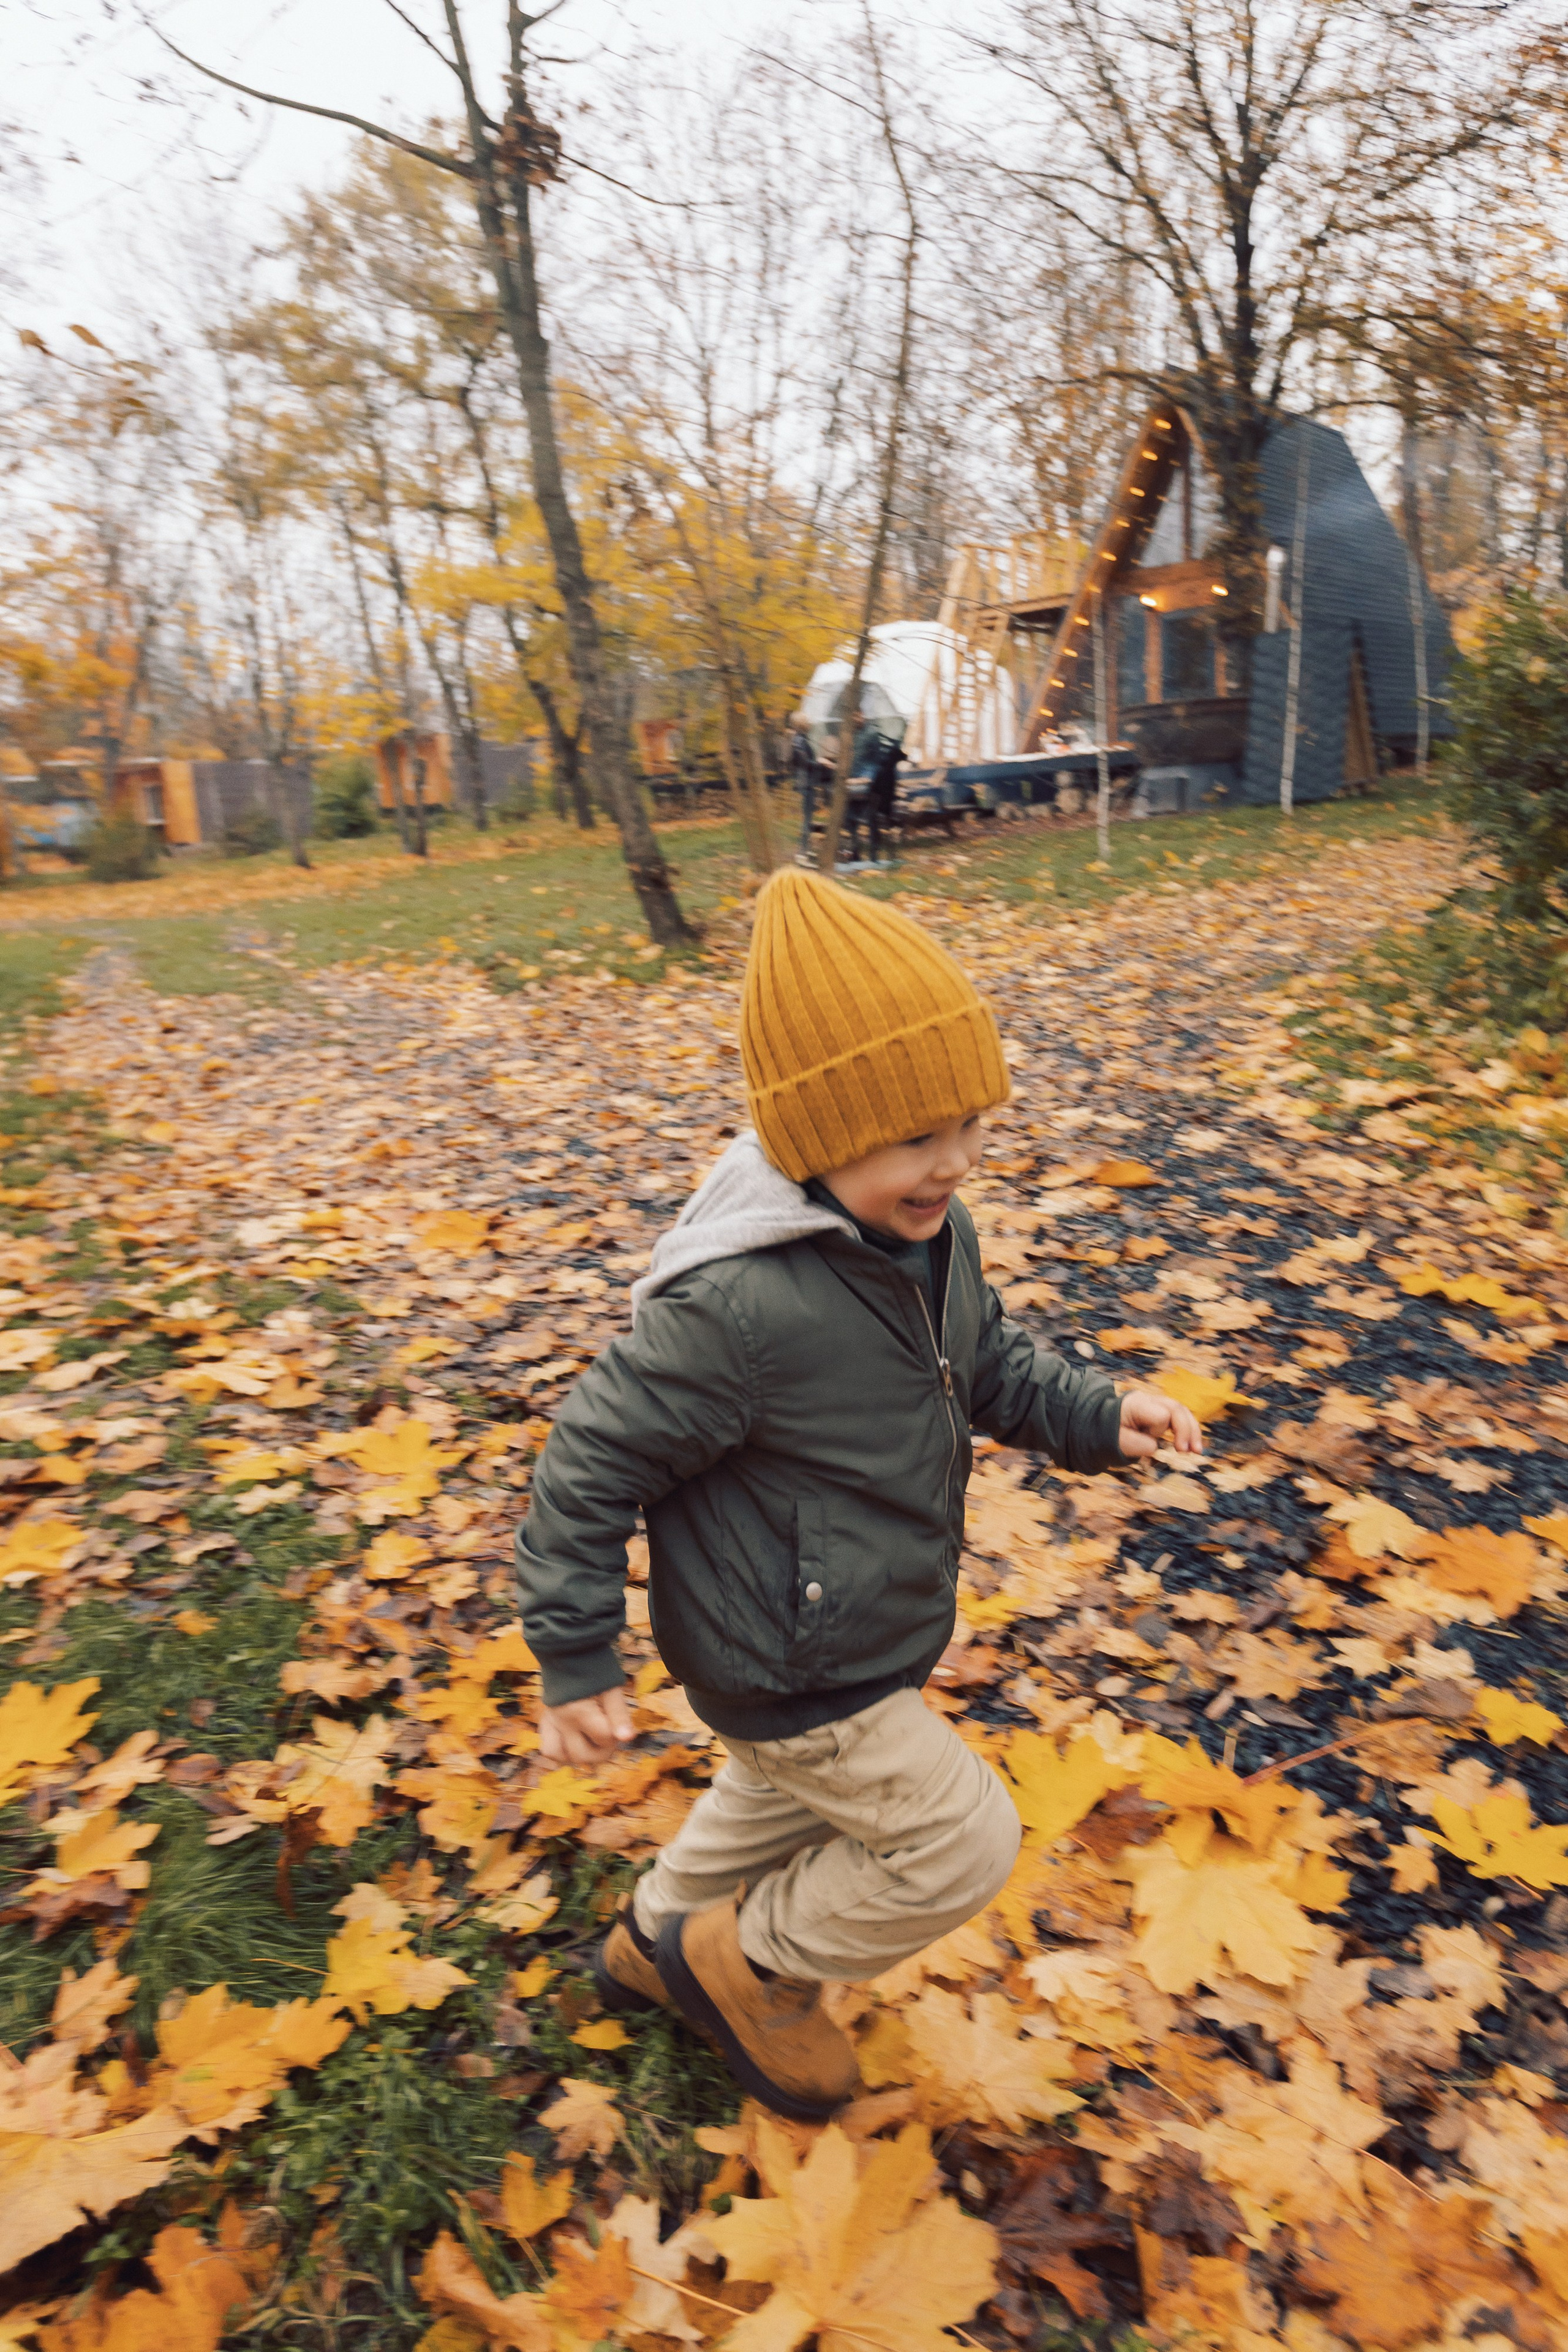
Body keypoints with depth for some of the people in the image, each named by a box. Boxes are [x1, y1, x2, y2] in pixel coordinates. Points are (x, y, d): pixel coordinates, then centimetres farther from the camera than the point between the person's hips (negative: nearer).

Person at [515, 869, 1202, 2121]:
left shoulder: (934, 1235, -9)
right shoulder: (738, 1306, -36)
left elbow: (990, 1363, 9)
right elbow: (596, 1459, -25)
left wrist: (1098, 1414, -9)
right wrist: (576, 1663, -17)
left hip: (858, 1636, 9)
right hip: (785, 1675, -9)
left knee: (783, 1802, 31)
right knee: (960, 1842, 2)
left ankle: (656, 1947, 60)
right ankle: (749, 1965, 28)